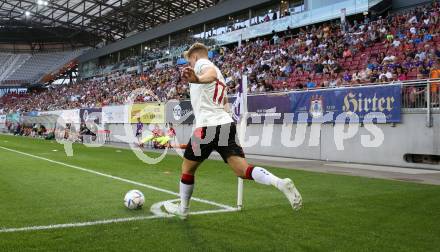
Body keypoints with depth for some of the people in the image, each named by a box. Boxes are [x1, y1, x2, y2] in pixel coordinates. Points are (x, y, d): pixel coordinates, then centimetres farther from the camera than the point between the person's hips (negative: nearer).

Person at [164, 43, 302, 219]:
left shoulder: (201, 63, 1)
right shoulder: (219, 76, 28)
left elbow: (211, 73, -25)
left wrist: (198, 79, -48)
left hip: (208, 126, -7)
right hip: (226, 124, 7)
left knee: (187, 168, 13)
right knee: (243, 170, -3)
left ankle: (182, 209, 27)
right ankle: (281, 183, -24)